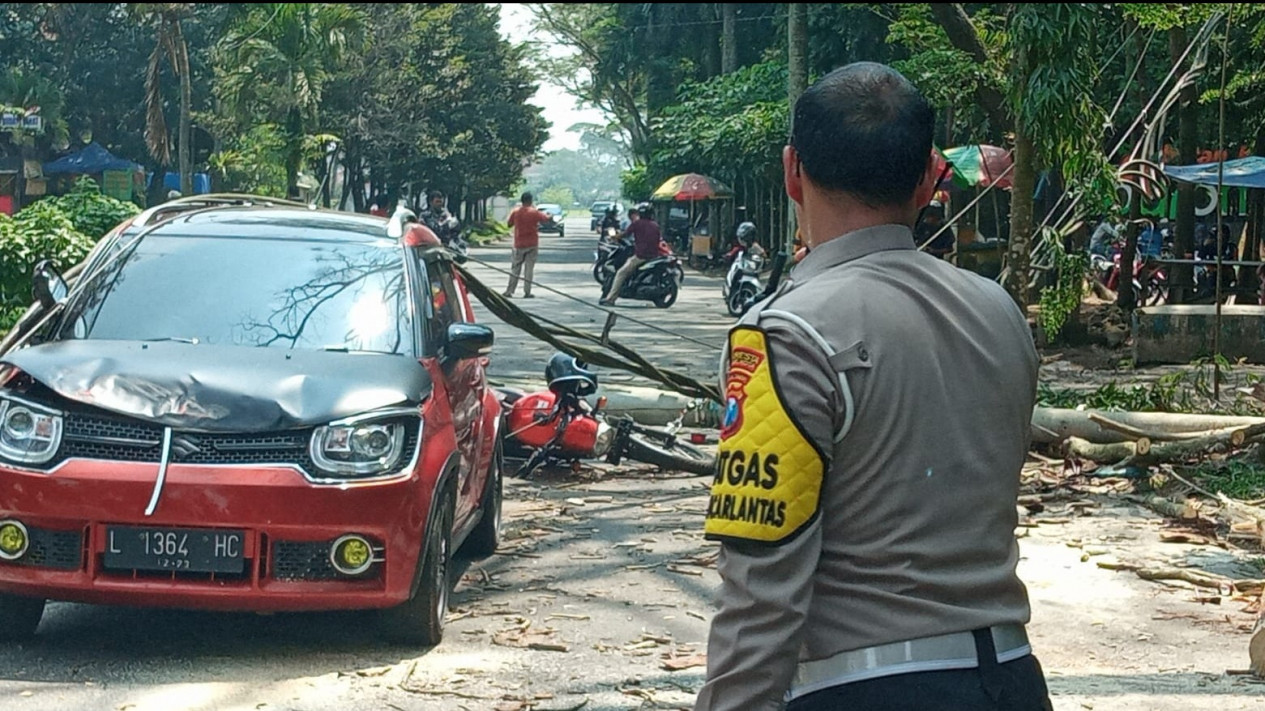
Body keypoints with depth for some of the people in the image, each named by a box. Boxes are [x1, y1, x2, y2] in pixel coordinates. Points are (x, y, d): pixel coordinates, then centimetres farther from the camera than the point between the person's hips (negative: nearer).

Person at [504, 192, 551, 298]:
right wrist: (546, 213, 26)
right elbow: (546, 218, 5)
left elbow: (509, 223, 9)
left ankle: (509, 292, 4)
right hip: (532, 244, -1)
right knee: (529, 268, 2)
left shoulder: (515, 212, -3)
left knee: (515, 269, 7)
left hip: (519, 244, 1)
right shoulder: (534, 212, -7)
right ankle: (527, 292, -1)